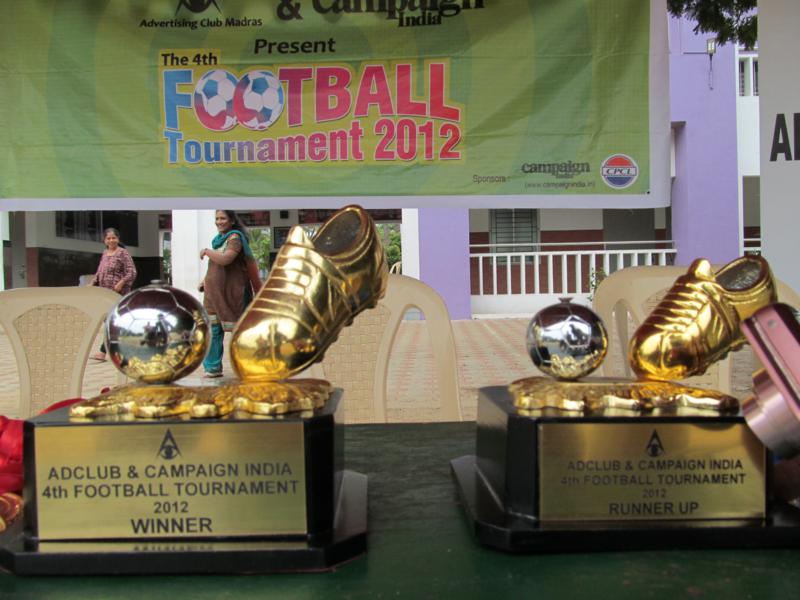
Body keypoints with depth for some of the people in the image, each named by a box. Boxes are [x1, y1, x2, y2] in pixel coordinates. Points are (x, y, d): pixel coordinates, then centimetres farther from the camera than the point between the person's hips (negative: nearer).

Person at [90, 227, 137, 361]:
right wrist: (92, 283, 6)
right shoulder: (104, 254, 15)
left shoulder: (123, 253, -5)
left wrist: (121, 282, -24)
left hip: (118, 293, -8)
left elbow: (132, 272, -12)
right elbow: (99, 272, 21)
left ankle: (103, 351, -10)